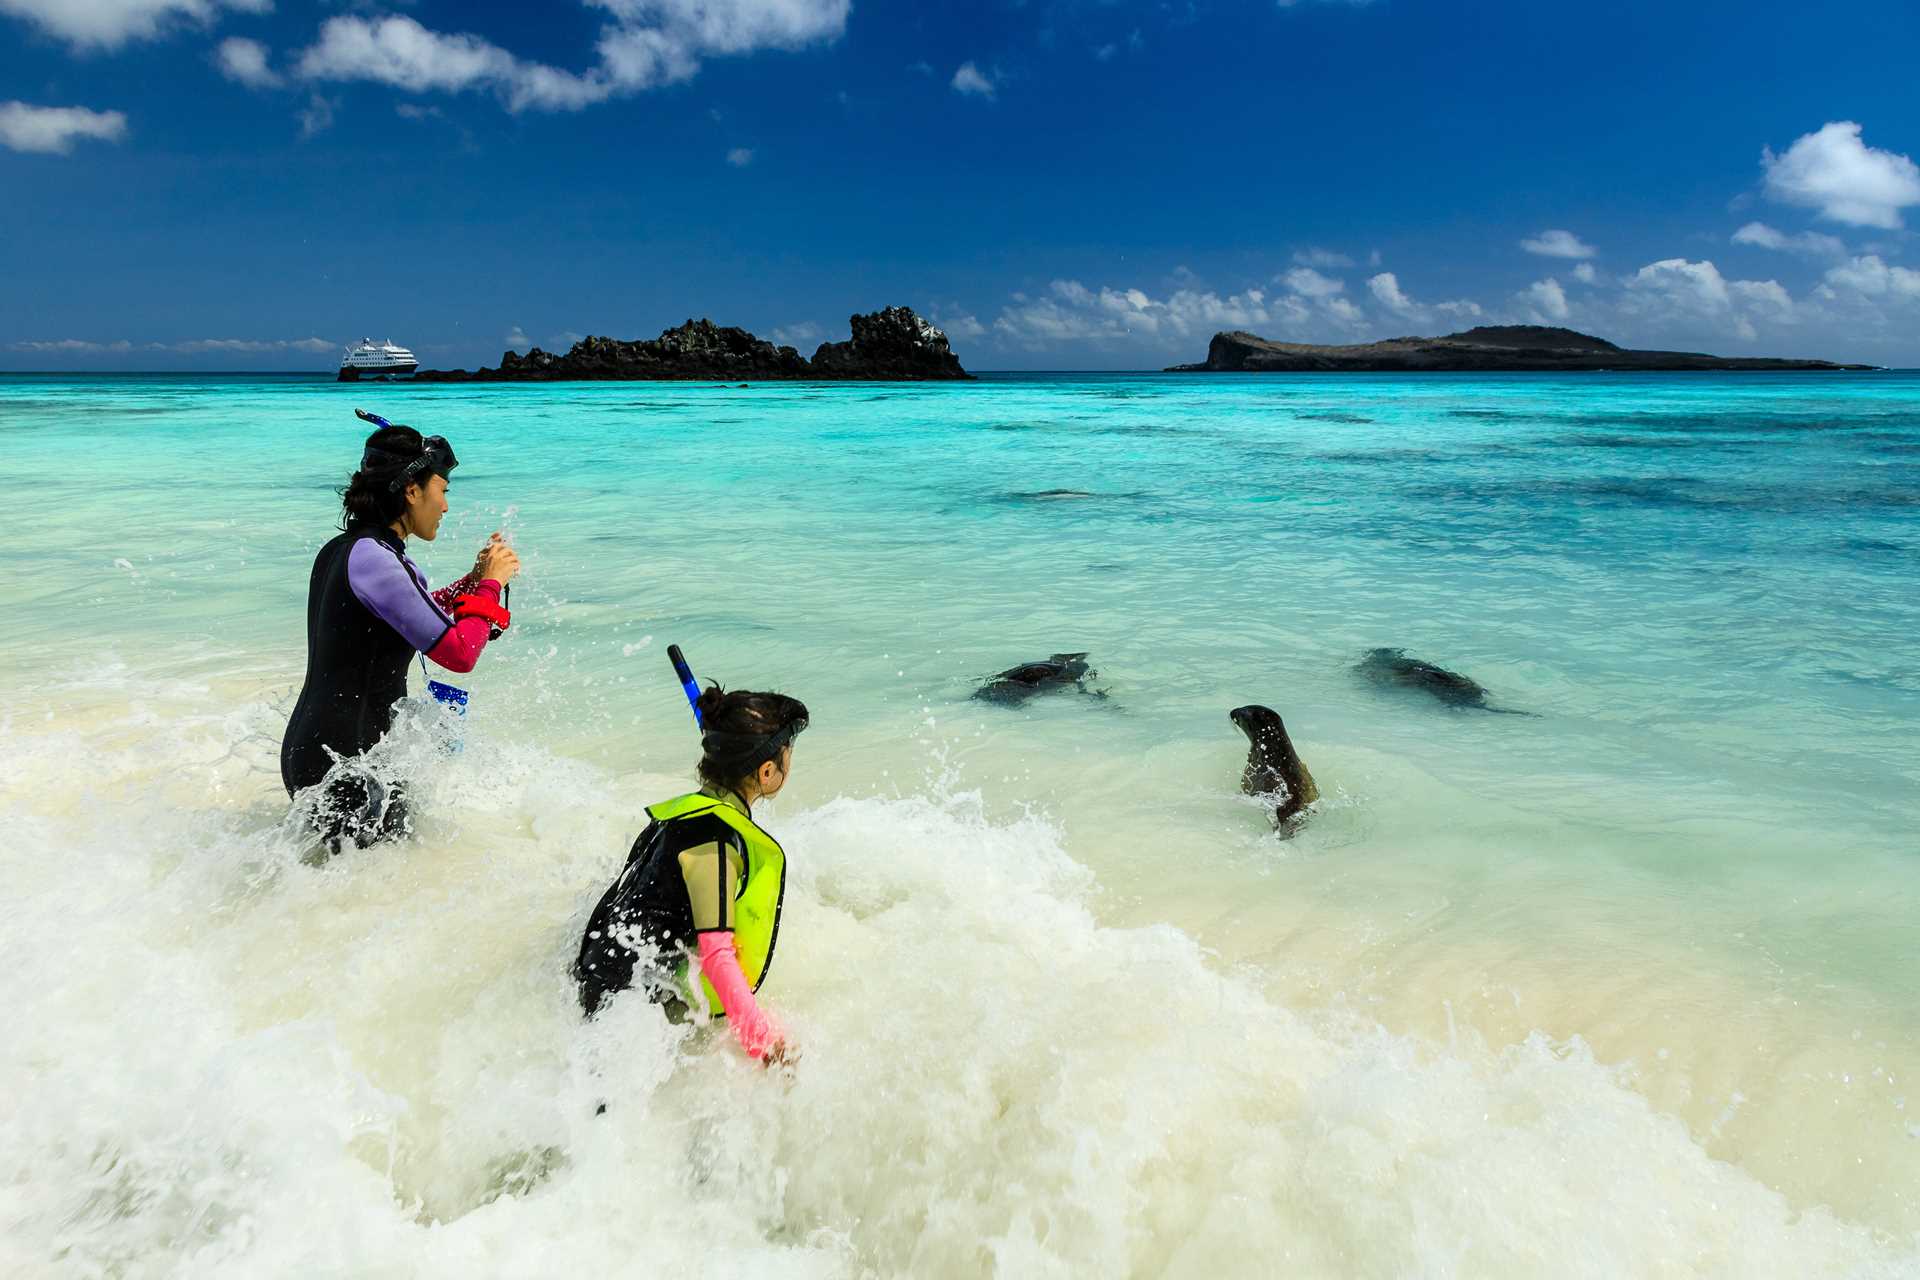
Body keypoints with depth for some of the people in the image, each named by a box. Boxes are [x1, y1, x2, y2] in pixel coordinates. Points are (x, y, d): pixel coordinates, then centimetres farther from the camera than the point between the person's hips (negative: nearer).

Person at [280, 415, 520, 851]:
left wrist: (475, 580, 14)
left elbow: (419, 618, 25)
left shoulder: (341, 550, 10)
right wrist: (490, 585, -6)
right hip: (344, 765, -10)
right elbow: (459, 652, -20)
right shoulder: (374, 558, -19)